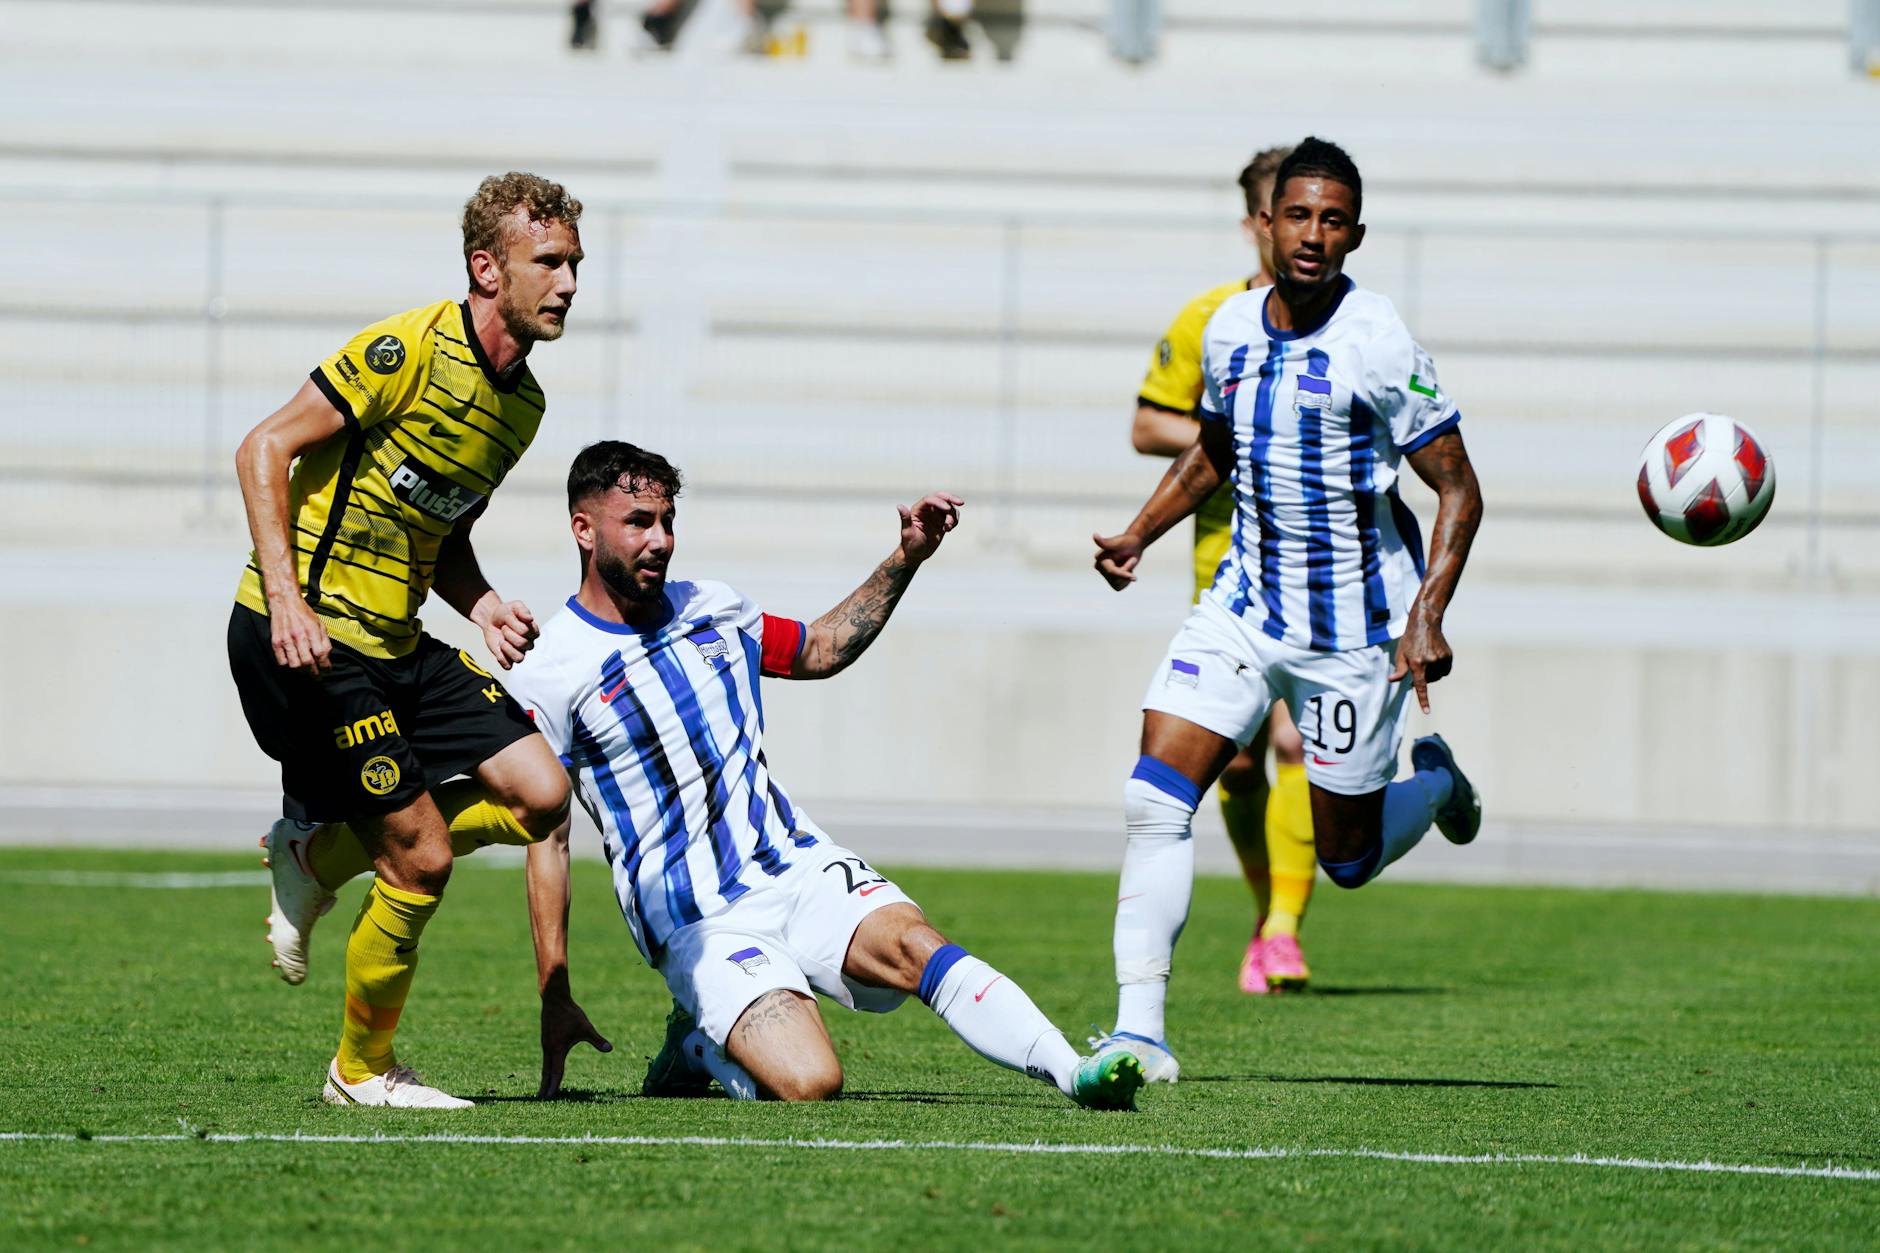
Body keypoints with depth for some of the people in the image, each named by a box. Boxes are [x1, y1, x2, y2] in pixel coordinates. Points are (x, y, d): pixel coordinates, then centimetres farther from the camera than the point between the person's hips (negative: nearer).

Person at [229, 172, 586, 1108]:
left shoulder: (523, 402, 11)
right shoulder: (416, 348, -16)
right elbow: (267, 449, -14)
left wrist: (478, 603, 2)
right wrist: (286, 597, -23)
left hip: (396, 644, 8)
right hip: (308, 639, -8)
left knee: (539, 793, -2)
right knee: (421, 857, -9)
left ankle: (318, 854, 14)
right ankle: (363, 1070, 12)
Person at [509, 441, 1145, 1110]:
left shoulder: (711, 608, 11)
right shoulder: (550, 675, -6)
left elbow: (819, 650, 31)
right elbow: (548, 838, -4)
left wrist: (906, 558, 19)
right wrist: (554, 998, -9)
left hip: (798, 866, 5)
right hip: (701, 923, -5)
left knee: (912, 943, -26)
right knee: (809, 1083, -26)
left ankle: (1074, 1072, -34)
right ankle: (700, 1047, 4)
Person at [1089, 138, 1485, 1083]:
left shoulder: (1377, 345, -15)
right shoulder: (1229, 330, 2)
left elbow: (1457, 490, -11)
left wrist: (1427, 615, -23)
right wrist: (1139, 534, 8)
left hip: (1355, 626, -4)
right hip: (1245, 603, 4)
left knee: (1347, 858, 7)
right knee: (1154, 795, -14)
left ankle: (1438, 781, 41)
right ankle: (1140, 1030, -13)